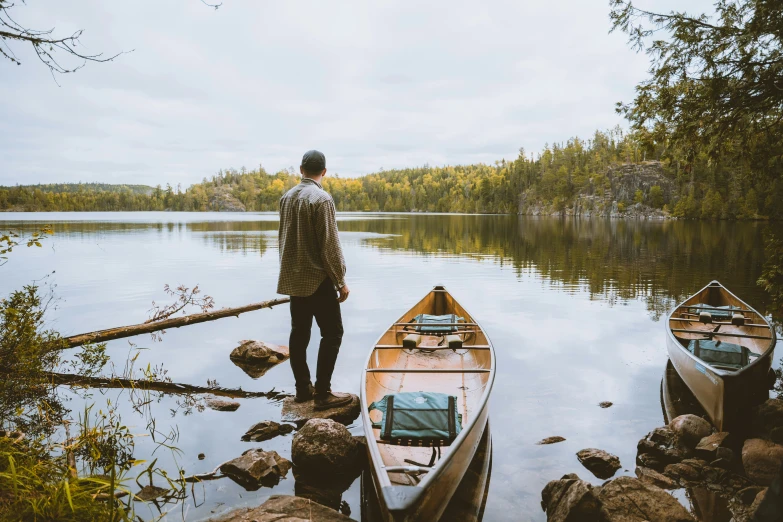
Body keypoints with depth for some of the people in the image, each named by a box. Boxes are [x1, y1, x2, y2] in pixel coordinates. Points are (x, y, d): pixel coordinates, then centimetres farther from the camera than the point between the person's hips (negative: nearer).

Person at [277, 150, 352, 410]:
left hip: (293, 278, 8)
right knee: (332, 333, 0)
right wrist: (341, 281, -9)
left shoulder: (287, 197, 7)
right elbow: (329, 245, -17)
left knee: (299, 333, 12)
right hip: (317, 279, -7)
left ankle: (303, 388, 19)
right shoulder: (321, 198, -16)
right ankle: (323, 393, 1)